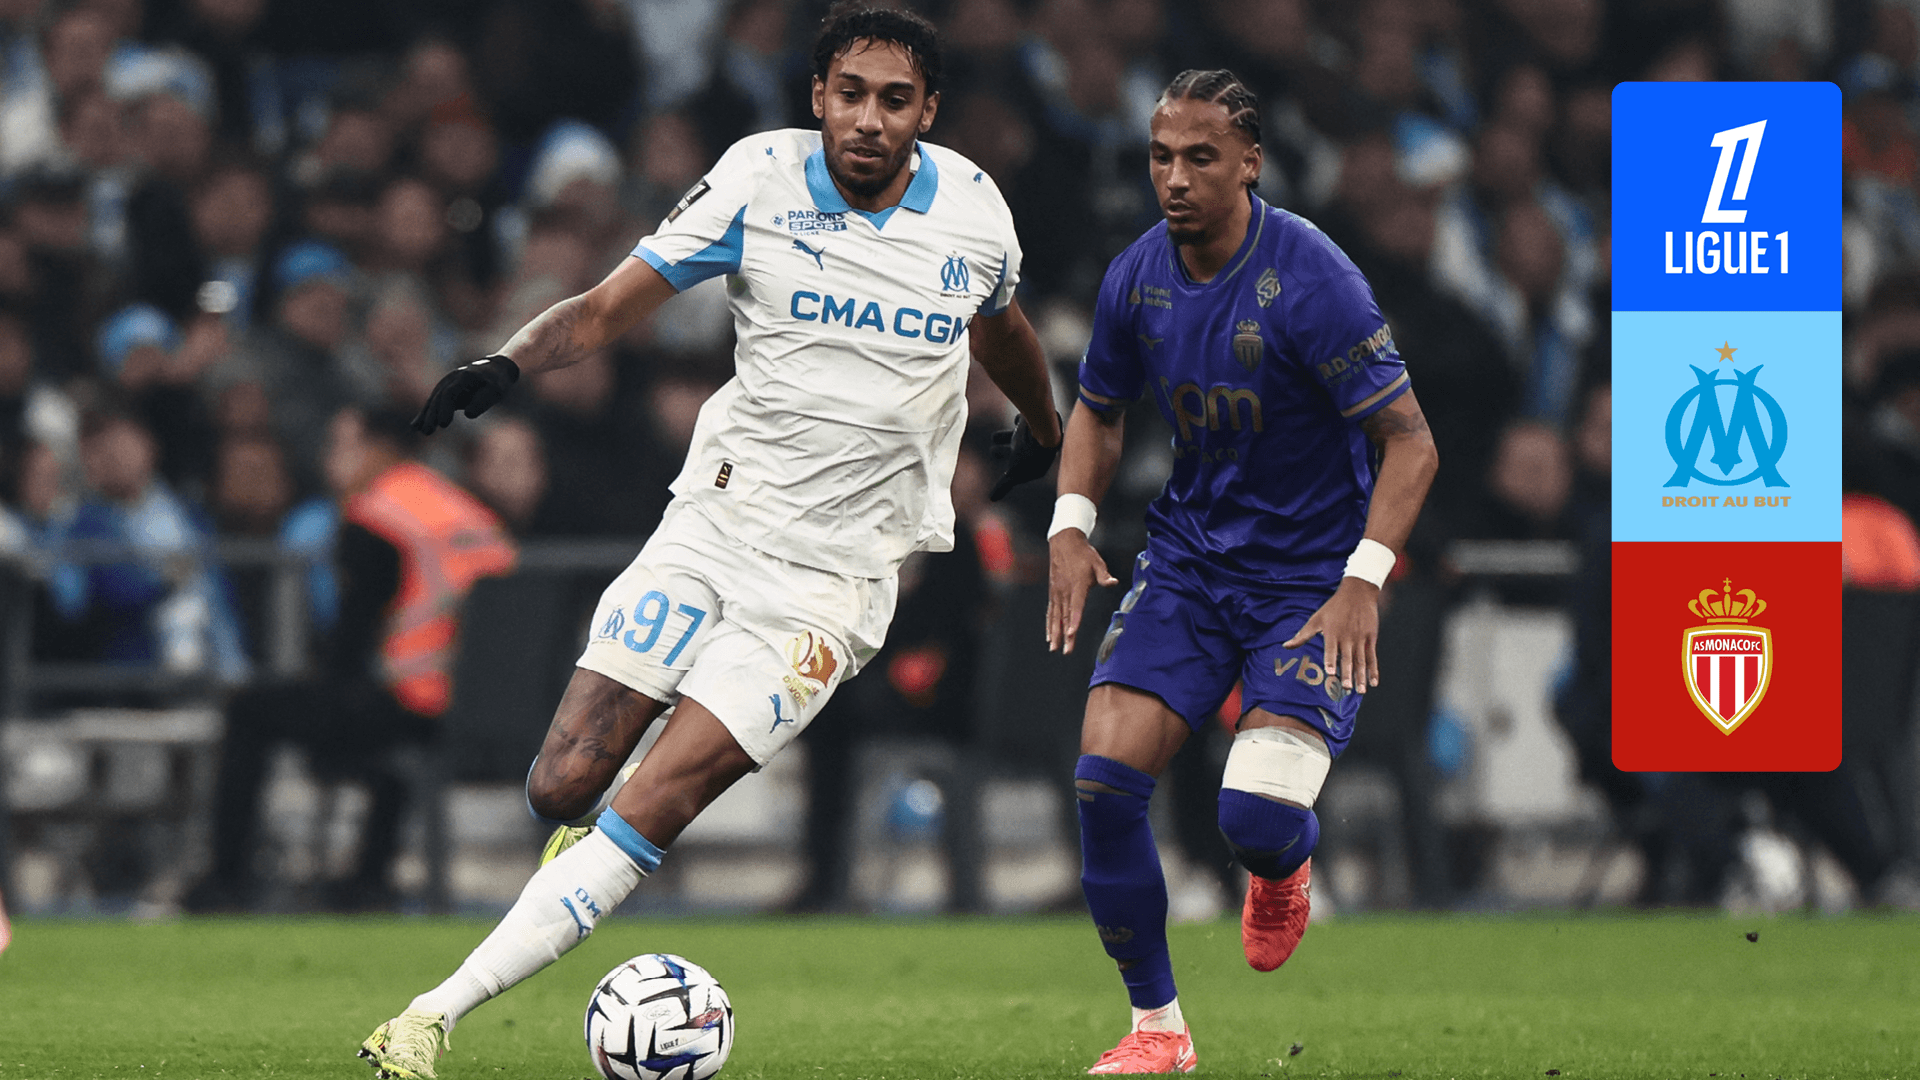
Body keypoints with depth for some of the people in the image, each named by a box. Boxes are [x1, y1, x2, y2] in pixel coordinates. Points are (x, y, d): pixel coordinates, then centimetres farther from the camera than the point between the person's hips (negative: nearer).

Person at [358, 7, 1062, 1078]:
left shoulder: (973, 208, 0)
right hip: (714, 521, 1)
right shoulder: (763, 177, -5)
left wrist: (1045, 427, 42)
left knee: (648, 813, -16)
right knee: (564, 785, -8)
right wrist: (513, 360, -24)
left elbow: (999, 324, 24)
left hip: (833, 578, -1)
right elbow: (614, 304, -5)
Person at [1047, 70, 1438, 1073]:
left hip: (1310, 578, -5)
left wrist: (1363, 582, -25)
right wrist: (1071, 526, 0)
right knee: (1104, 778, -13)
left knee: (1257, 818, -20)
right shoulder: (1137, 275, -2)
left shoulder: (1310, 277, -19)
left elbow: (1409, 443, -15)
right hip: (1186, 558, 5)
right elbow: (1097, 410, 17)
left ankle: (1284, 871, 21)